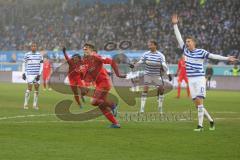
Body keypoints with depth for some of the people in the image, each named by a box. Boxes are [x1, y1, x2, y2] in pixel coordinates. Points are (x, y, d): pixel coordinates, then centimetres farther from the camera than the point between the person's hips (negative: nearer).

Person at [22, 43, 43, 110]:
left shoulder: (39, 55, 7)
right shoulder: (27, 55, 3)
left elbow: (41, 65, 7)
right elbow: (24, 64, 10)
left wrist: (39, 74, -3)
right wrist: (23, 73, 3)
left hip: (37, 74, 3)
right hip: (29, 74, -3)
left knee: (37, 88, 1)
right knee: (29, 88, -10)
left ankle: (35, 104, 9)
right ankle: (25, 104, -4)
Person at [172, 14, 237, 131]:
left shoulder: (201, 52, -4)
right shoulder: (185, 50, 8)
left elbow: (213, 56, -8)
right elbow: (179, 38, 9)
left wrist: (227, 58, -16)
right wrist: (175, 25, 5)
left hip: (200, 79, -5)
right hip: (191, 81, 5)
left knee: (199, 102, -13)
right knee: (197, 104, 4)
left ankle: (200, 125, -12)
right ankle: (210, 120, 19)